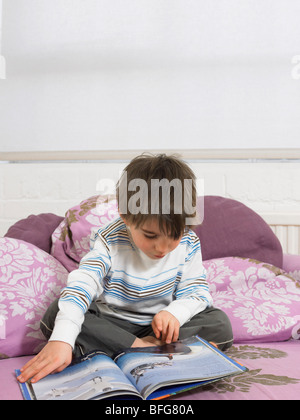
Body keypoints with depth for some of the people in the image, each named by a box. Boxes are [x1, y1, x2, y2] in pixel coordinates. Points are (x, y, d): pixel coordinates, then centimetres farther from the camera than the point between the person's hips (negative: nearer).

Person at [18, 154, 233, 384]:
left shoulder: (188, 244, -12)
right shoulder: (110, 242, -21)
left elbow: (197, 292, -9)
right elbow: (81, 286, -32)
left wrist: (174, 312, -33)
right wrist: (61, 341, -47)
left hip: (159, 323, 2)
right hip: (110, 321, -1)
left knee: (220, 324, -21)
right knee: (55, 316, -27)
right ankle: (136, 347, -28)